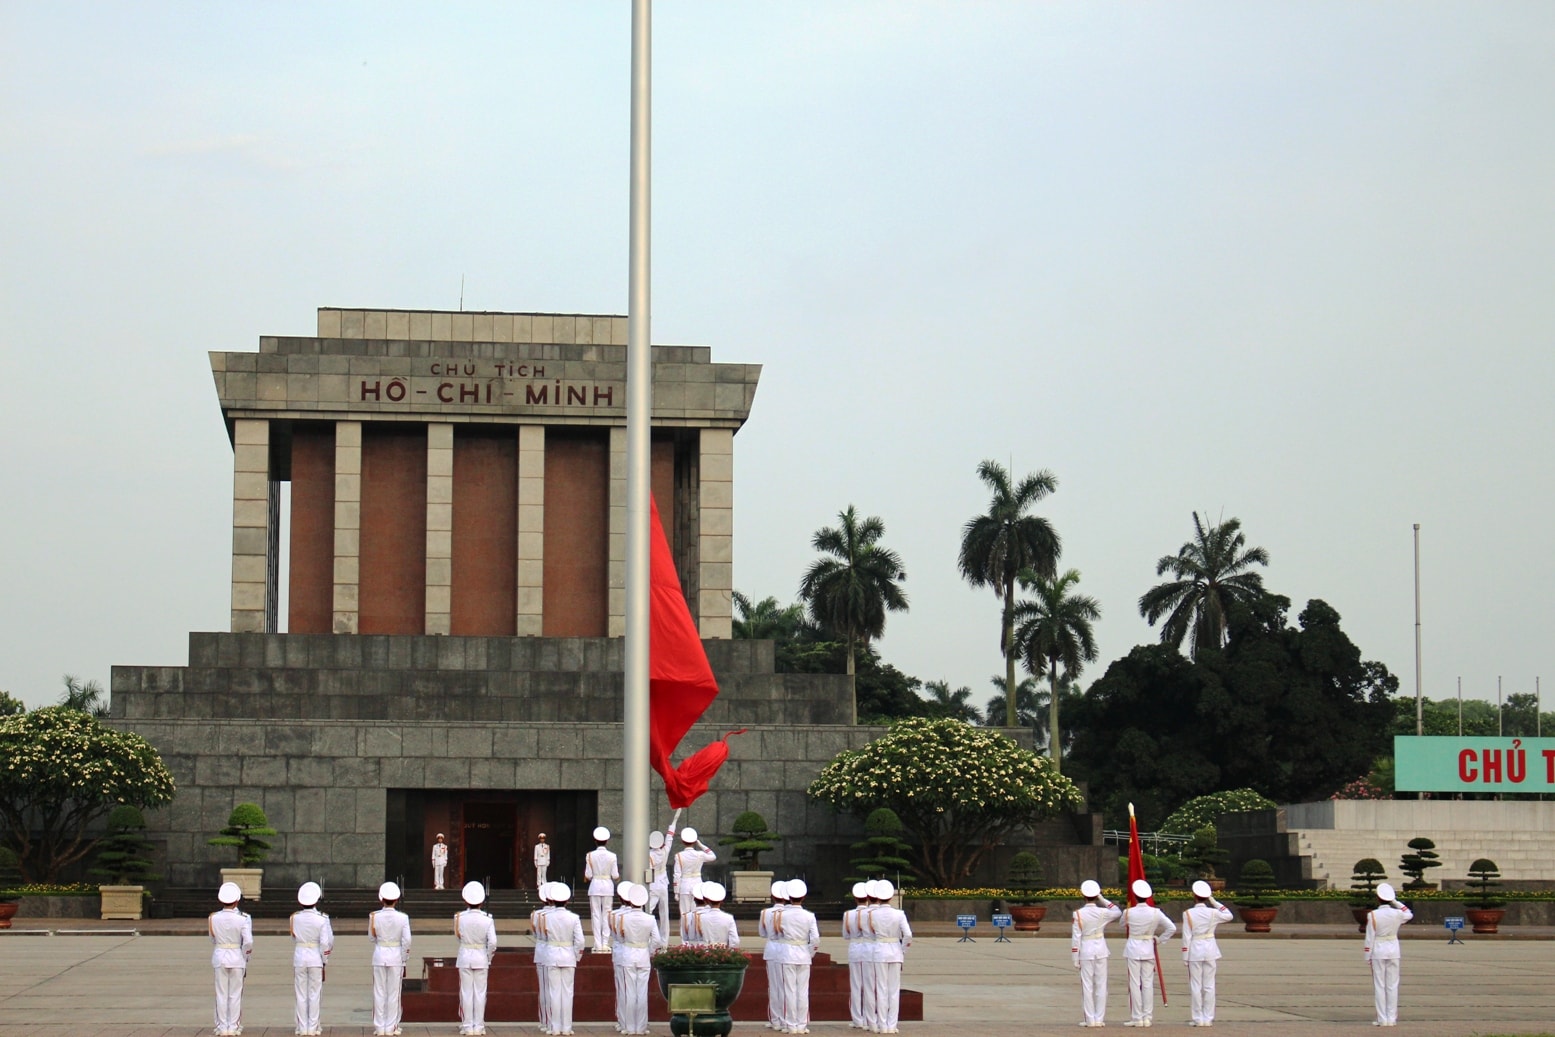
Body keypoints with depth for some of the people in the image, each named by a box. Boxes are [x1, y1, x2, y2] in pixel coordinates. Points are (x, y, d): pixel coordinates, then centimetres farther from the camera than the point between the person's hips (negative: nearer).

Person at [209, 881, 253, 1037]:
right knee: (235, 995, 7)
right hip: (237, 957, -1)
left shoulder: (214, 918, -5)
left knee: (221, 994, 8)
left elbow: (212, 939, 5)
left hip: (220, 957, 1)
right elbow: (248, 942, -15)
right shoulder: (243, 918, -12)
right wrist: (246, 956, 0)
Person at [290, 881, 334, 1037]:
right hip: (316, 959, -2)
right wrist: (325, 959, -1)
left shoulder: (295, 918, -2)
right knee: (314, 995, 5)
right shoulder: (322, 919, -10)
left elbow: (294, 938, 8)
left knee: (301, 995, 7)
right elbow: (325, 942, -12)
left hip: (299, 958, 2)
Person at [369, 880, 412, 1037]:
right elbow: (406, 940, -7)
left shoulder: (374, 916, -6)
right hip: (396, 956, -1)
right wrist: (405, 959, 2)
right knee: (393, 993, 7)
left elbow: (371, 937, 3)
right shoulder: (402, 918, -9)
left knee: (379, 993, 8)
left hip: (379, 956, 1)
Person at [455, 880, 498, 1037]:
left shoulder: (459, 918, -7)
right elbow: (492, 942, -11)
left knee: (466, 993, 5)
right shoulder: (487, 919, -9)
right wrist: (489, 958, 4)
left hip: (464, 958, 0)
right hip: (481, 959, 0)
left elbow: (457, 937, 6)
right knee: (480, 993, 6)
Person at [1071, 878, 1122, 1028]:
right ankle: (1100, 1019, 7)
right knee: (1101, 985, 7)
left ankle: (1090, 1019, 2)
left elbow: (1076, 937, -10)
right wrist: (1103, 900, 14)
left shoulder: (1078, 914, -9)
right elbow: (1118, 913, 18)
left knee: (1087, 986, 3)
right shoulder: (1103, 912, -4)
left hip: (1086, 951, -2)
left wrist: (1075, 958, -4)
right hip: (1100, 950, 2)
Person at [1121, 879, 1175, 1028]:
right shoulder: (1155, 912, -5)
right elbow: (1172, 928, -5)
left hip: (1133, 949, -2)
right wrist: (1159, 939, 4)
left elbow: (1123, 927, 10)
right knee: (1148, 983, 7)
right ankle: (1147, 1018, 8)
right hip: (1149, 949, 2)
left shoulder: (1128, 913, -9)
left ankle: (1137, 1018, 1)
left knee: (1135, 984, 1)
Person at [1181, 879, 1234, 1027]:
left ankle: (1197, 1019, 3)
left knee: (1195, 986, 2)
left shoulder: (1188, 914, -7)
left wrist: (1185, 957, -2)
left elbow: (1186, 937, -8)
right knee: (1209, 986, 7)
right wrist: (1214, 902, 14)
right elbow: (1229, 916, 17)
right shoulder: (1212, 912, -2)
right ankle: (1208, 1018, 7)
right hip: (1210, 950, 2)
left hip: (1195, 951, -2)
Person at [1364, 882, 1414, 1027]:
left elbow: (1370, 937, -9)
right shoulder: (1397, 914, -3)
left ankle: (1382, 1019, 1)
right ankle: (1392, 1019, 7)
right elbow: (1410, 914, 21)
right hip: (1393, 950, 3)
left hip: (1378, 951, -3)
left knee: (1379, 986, 2)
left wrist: (1368, 956, -1)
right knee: (1392, 986, 7)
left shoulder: (1372, 915, -11)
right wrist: (1395, 902, 16)